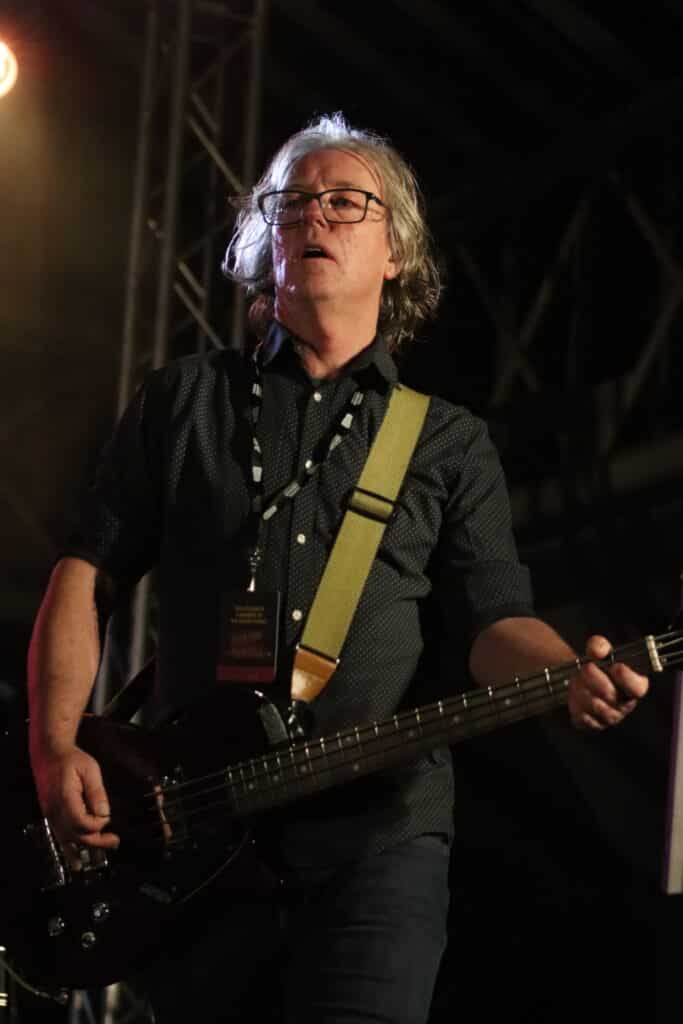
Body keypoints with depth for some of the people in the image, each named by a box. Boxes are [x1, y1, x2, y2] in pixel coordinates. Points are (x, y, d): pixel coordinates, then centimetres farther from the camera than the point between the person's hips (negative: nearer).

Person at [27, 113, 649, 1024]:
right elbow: (88, 573, 12)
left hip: (378, 824, -1)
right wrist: (56, 750, -2)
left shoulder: (451, 443, 15)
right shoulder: (184, 400, 15)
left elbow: (492, 620, 7)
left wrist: (573, 675, -17)